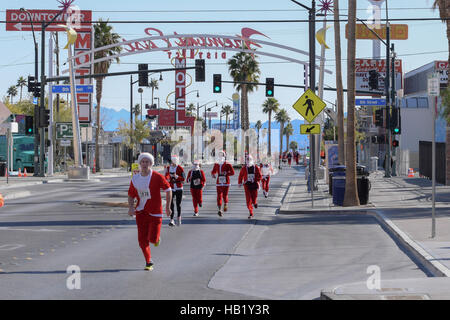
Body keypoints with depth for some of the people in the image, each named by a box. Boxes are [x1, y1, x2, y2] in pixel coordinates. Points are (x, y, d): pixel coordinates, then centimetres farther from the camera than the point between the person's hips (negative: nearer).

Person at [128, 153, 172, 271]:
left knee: (152, 239, -8)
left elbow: (168, 190, 0)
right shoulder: (135, 179, 2)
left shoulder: (157, 177, -9)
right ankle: (148, 262, 17)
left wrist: (168, 206, -3)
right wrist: (130, 207, -4)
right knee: (142, 240, -1)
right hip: (141, 212, 3)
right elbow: (131, 195, 13)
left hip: (155, 212, -3)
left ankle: (157, 237, 31)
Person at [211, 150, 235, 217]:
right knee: (219, 196, -3)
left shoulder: (228, 165, -4)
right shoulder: (216, 165, 7)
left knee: (225, 196, -2)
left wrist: (226, 173, -21)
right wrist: (213, 174, -4)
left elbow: (232, 172, -8)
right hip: (218, 183, 3)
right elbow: (213, 171, 19)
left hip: (226, 183, -3)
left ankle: (226, 204, 31)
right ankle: (220, 210, -1)